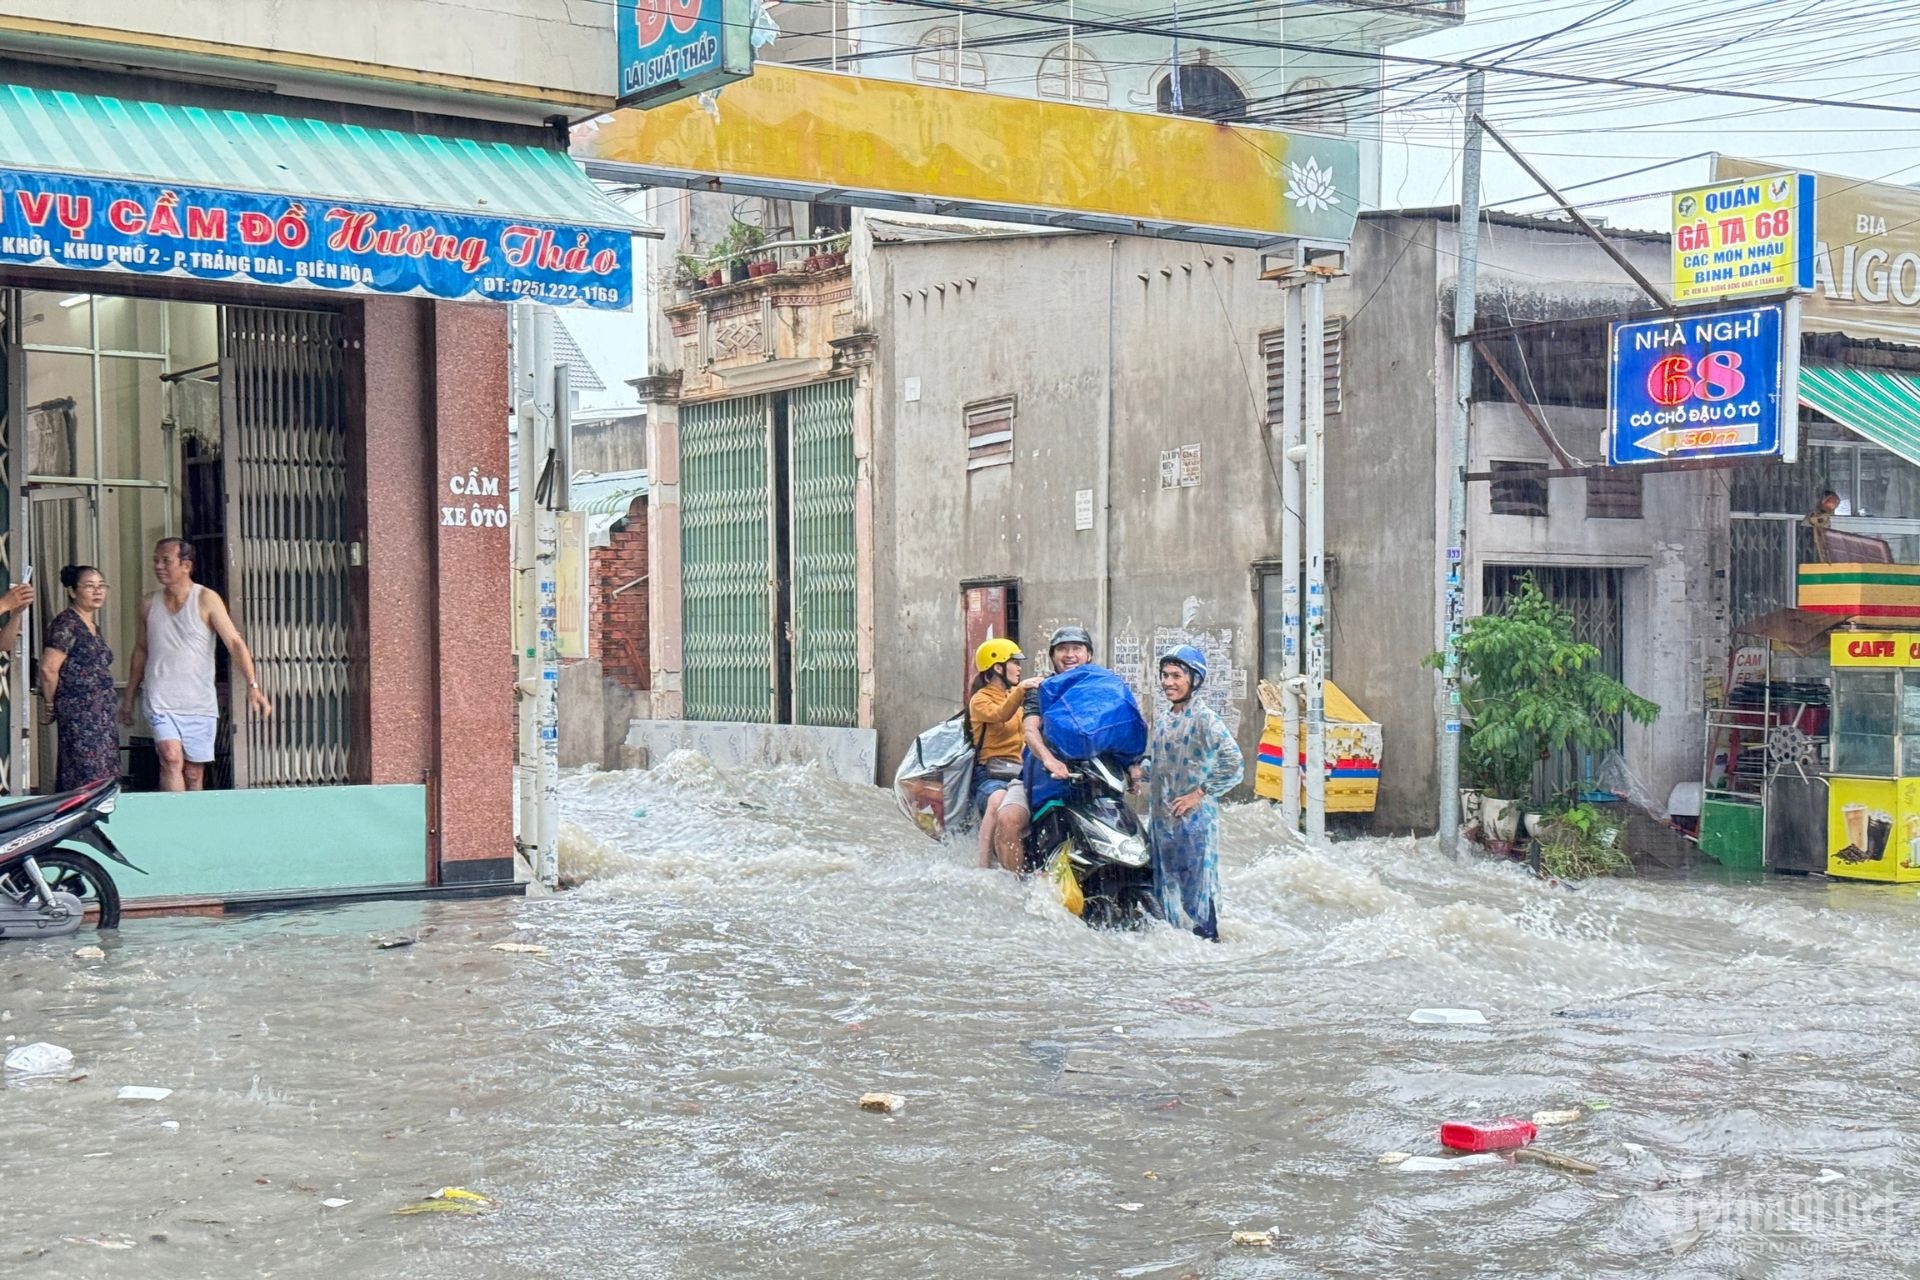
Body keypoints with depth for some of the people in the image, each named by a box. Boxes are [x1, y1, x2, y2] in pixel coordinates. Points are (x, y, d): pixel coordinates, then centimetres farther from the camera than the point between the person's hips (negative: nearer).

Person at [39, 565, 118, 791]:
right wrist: (49, 705, -4)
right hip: (79, 715, -9)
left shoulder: (93, 626, 17)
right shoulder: (66, 624, -11)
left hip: (101, 716, 9)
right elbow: (48, 669, -16)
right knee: (87, 778, -11)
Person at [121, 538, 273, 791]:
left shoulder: (207, 600, -3)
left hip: (199, 704, -1)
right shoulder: (149, 604, 7)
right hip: (161, 701, 1)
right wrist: (129, 698, 19)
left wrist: (253, 686, -20)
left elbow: (234, 643, -9)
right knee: (171, 759, -18)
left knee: (194, 774, 4)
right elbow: (140, 651, 17)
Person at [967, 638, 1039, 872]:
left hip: (1022, 771, 5)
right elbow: (1000, 715, -17)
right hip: (991, 772, -5)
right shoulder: (980, 699, 5)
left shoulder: (1017, 695, 26)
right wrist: (1020, 690, -33)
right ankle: (984, 866, -42)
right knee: (997, 801, -36)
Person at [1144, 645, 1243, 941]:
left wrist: (1200, 793, -17)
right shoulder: (1162, 720, 14)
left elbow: (1232, 763, -20)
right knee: (1166, 885, 13)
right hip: (1162, 818, 8)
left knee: (1197, 886, -5)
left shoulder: (1204, 718, -10)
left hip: (1195, 818, -8)